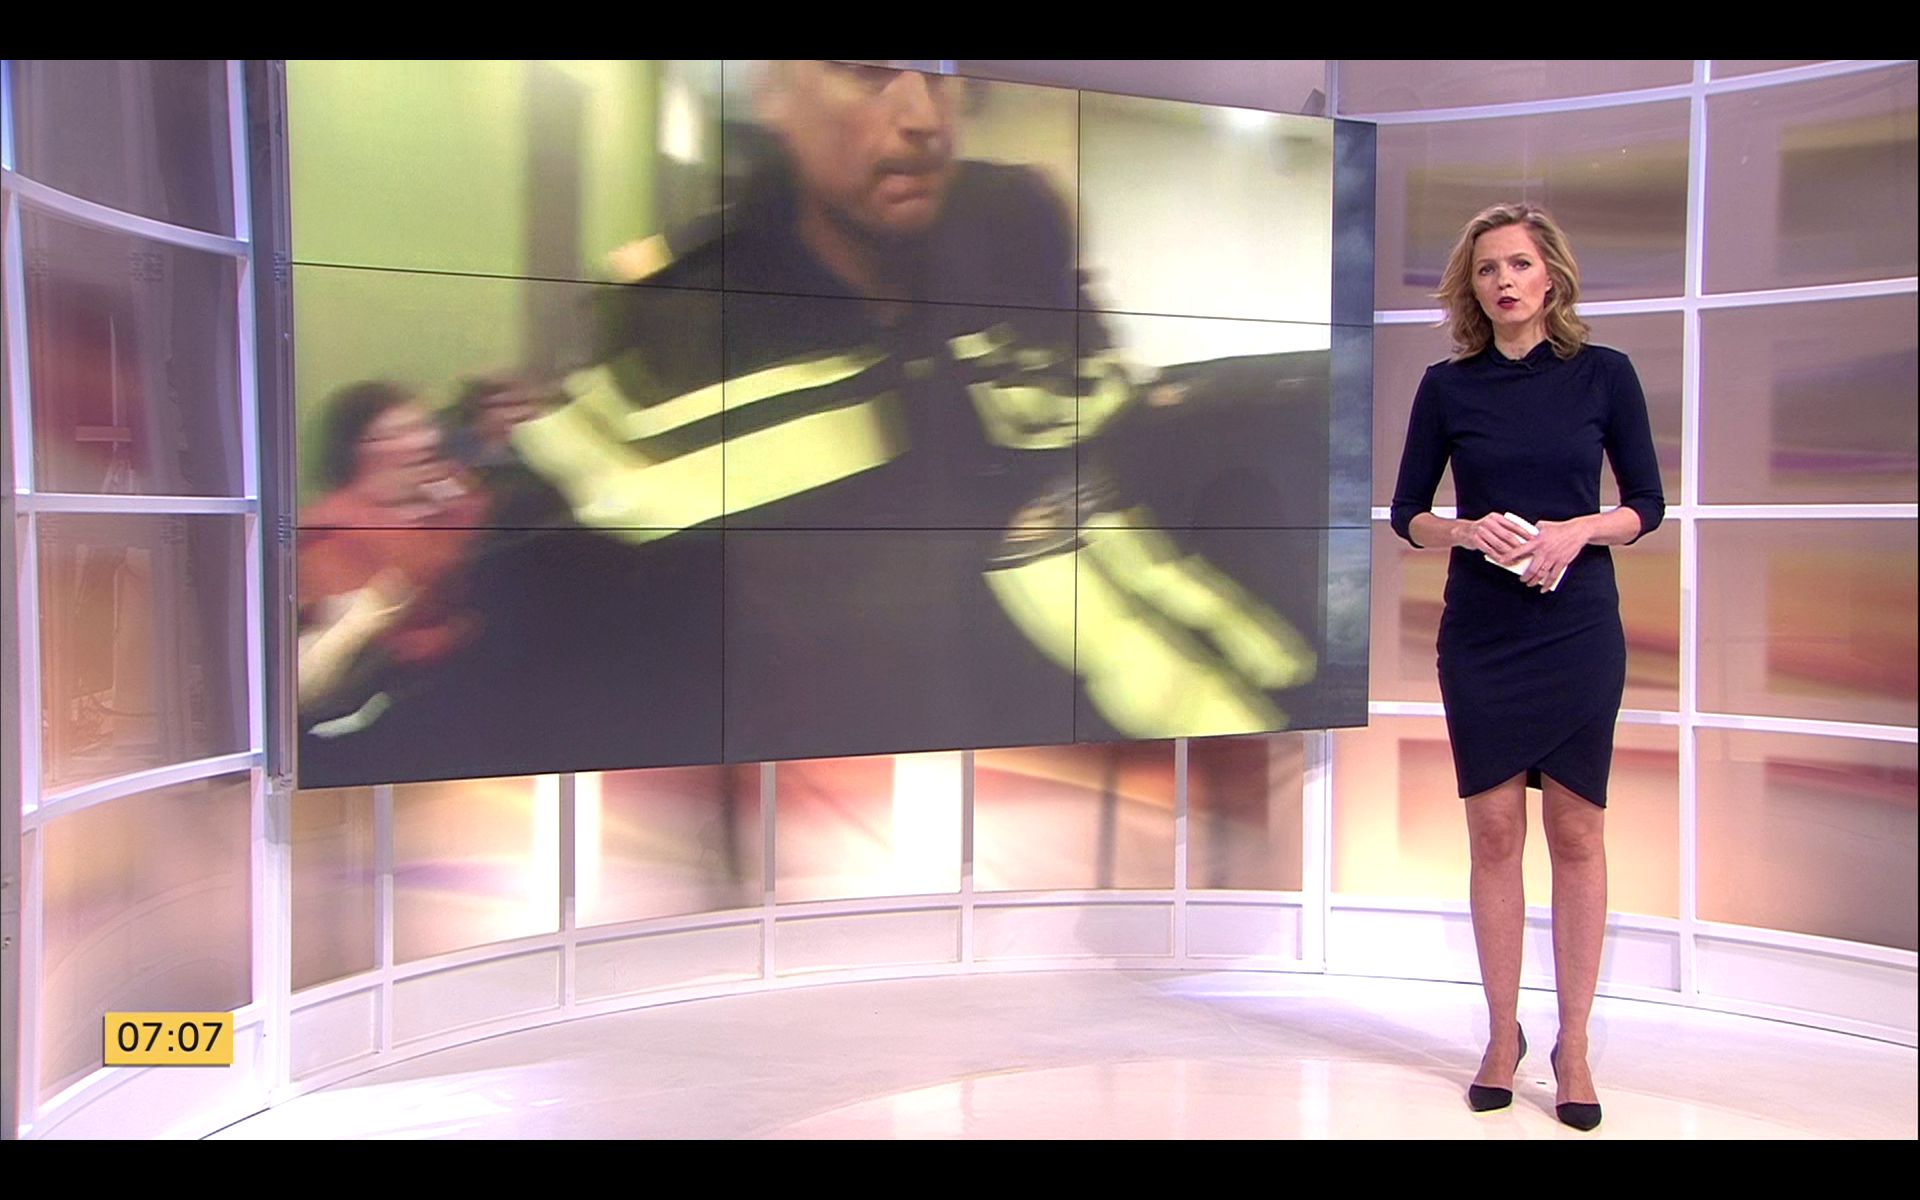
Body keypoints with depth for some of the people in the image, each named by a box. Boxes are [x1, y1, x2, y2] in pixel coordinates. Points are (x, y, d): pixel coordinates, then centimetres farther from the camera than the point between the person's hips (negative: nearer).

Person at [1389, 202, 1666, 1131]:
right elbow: (1407, 512, 5)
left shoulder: (1603, 374, 1)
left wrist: (1577, 531, -15)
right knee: (1494, 830, 4)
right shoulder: (1448, 386, 2)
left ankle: (1572, 1044, 15)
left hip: (1579, 630, 0)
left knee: (1575, 833, 4)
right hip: (1480, 634, 1)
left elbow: (1647, 504, 3)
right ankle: (1503, 1035, 18)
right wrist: (1471, 531, -15)